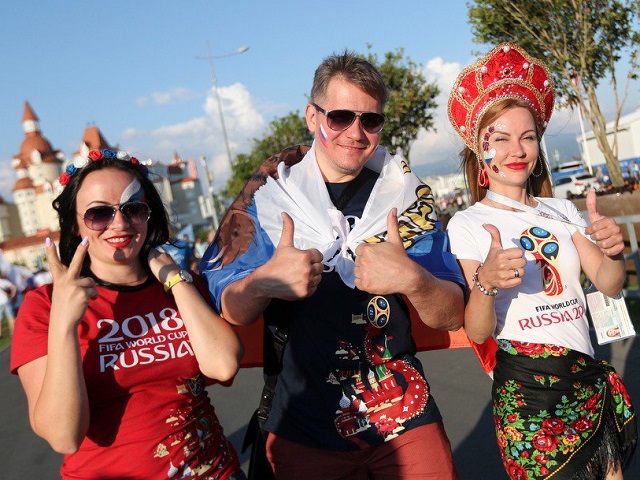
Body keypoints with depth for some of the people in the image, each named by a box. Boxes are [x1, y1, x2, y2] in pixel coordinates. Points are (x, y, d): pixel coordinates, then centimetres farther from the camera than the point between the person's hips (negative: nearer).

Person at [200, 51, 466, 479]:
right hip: (304, 432, 0)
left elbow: (452, 316, -7)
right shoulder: (270, 192, -4)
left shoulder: (406, 193, -3)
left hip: (407, 421, 1)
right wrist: (262, 282, -28)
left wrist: (413, 279, -29)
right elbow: (232, 310, -5)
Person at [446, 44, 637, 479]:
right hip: (528, 392, -5)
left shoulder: (561, 210, 8)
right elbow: (477, 333, -14)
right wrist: (485, 282, -34)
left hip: (590, 380, 5)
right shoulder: (468, 224, -8)